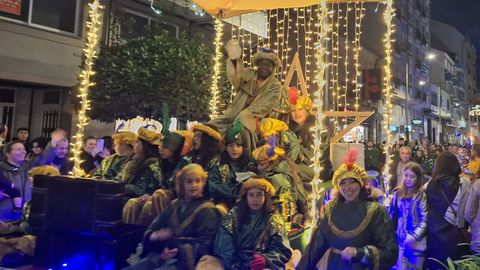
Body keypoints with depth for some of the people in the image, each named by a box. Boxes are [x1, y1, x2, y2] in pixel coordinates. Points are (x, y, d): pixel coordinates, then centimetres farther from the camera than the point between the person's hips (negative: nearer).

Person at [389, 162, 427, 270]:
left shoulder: (422, 196, -7)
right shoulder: (397, 194, 5)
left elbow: (424, 220, -12)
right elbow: (392, 216, 11)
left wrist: (414, 236, -21)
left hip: (416, 242, -3)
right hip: (401, 240, 3)